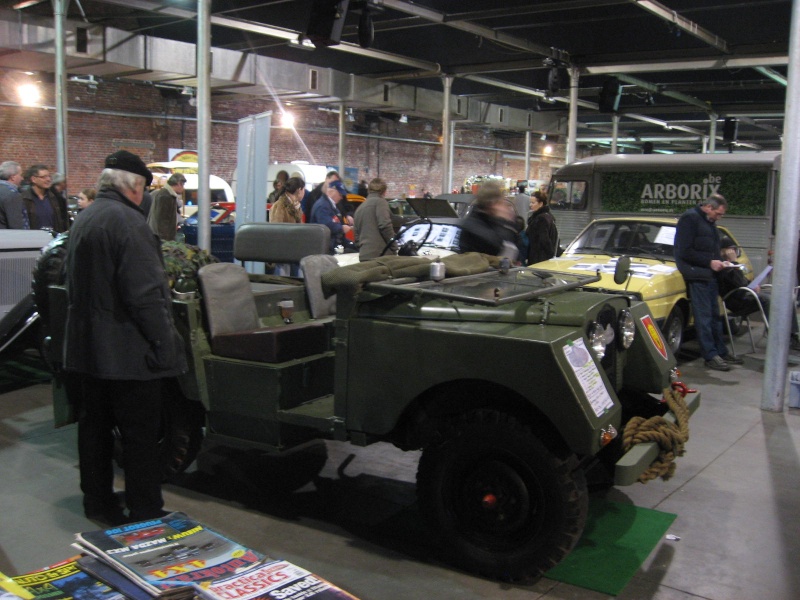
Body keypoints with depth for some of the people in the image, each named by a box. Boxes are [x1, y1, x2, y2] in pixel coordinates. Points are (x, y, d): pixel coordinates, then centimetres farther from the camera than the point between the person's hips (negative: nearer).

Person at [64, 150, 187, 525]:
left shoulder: (83, 219, 11)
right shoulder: (127, 220, -18)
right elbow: (146, 293, -24)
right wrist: (164, 345, -18)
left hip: (86, 347, 9)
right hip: (126, 351, -9)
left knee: (95, 425, 17)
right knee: (140, 435, 0)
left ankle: (97, 501, 30)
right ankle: (146, 515, 8)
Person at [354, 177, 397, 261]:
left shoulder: (359, 208, 23)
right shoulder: (380, 202, -1)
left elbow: (356, 235, 25)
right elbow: (385, 225, -13)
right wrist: (394, 248, -7)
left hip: (364, 255, 7)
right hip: (381, 253, -7)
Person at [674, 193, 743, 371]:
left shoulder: (709, 223, 17)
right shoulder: (689, 219, -11)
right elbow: (685, 252, -17)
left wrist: (718, 262, 9)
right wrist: (710, 262, -16)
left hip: (710, 275, 9)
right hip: (697, 275, -9)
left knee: (715, 316, 14)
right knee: (704, 317, -6)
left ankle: (721, 352, 22)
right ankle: (711, 356, -2)